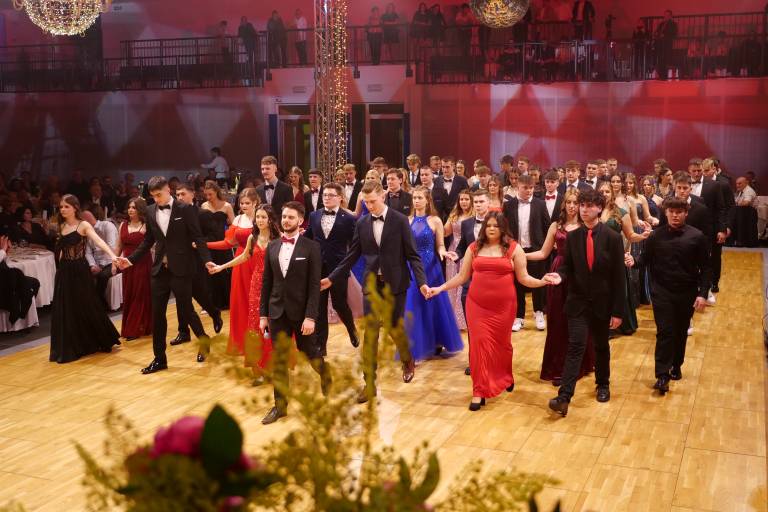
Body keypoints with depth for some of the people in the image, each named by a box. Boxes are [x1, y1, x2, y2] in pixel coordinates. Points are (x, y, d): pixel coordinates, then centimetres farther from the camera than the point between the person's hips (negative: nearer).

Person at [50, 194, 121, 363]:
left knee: (87, 307, 2)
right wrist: (62, 266, 11)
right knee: (65, 310, 6)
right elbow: (62, 249, 15)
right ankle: (69, 348, 16)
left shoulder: (83, 225, -9)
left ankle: (103, 341, 20)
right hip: (64, 272, 6)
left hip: (79, 271, -6)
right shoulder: (62, 226, 10)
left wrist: (112, 255, -41)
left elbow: (99, 241, -25)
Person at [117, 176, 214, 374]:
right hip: (160, 269, 5)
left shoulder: (185, 209, -6)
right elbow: (148, 240, 14)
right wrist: (131, 259, 5)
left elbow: (197, 237, -7)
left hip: (180, 269, -5)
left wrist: (206, 259, -20)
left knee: (186, 310, 2)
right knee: (157, 314, 5)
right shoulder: (150, 211, 7)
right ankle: (159, 358, 14)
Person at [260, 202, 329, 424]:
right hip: (277, 311, 4)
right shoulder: (272, 246, 6)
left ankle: (325, 374, 41)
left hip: (301, 311, -4)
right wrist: (263, 313, 6)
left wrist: (311, 316, -16)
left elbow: (315, 285, -11)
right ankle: (280, 405, 17)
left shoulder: (311, 247, -8)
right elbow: (266, 282, 9)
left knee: (310, 352, 9)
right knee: (279, 360, 7)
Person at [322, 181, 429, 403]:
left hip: (395, 284, -2)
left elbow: (412, 255, -7)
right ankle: (369, 384, 4)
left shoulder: (400, 220, -6)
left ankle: (407, 361, 40)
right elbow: (352, 256, 8)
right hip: (372, 284, 2)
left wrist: (422, 282, -18)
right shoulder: (362, 223, 4)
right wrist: (331, 278, 5)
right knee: (370, 334, -2)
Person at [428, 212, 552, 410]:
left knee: (501, 343, 12)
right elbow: (462, 277, 7)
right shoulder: (474, 248, 5)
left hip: (503, 306, -1)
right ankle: (479, 391, 3)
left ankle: (505, 378, 41)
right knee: (480, 343, -4)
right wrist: (440, 288, 1)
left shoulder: (513, 248, 0)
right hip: (477, 305, 1)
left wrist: (542, 281, -16)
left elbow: (523, 278, 0)